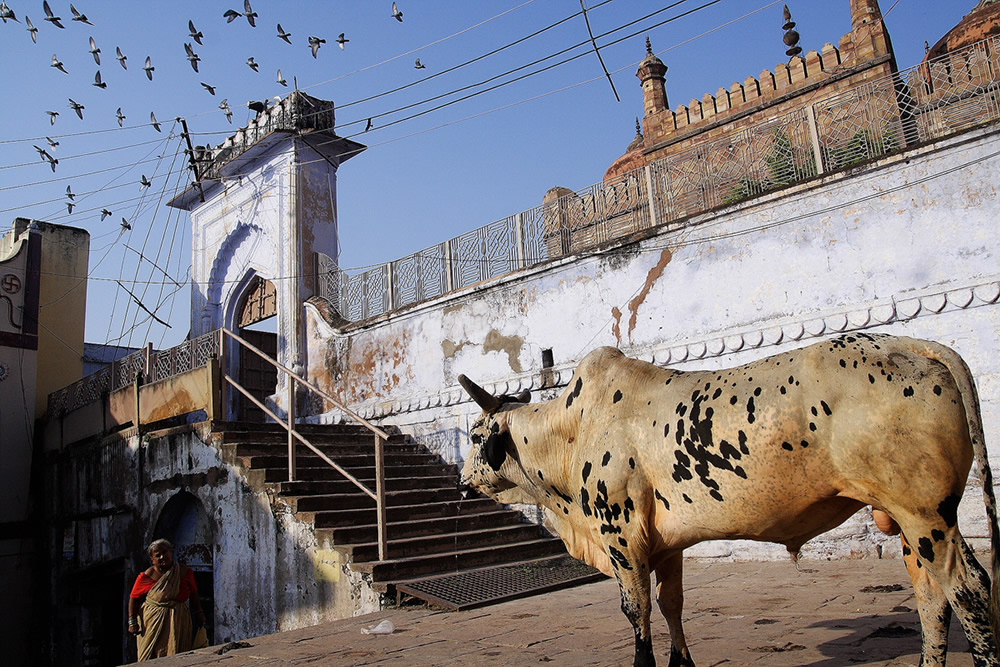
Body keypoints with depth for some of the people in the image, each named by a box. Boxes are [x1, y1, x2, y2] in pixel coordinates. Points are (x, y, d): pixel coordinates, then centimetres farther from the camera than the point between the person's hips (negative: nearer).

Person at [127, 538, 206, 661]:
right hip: (153, 623, -2)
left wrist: (199, 613, 10)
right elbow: (134, 598, 2)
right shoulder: (147, 576, -7)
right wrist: (132, 622, -3)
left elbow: (193, 594, 12)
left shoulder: (185, 572, 0)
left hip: (178, 622, 2)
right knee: (150, 659, -2)